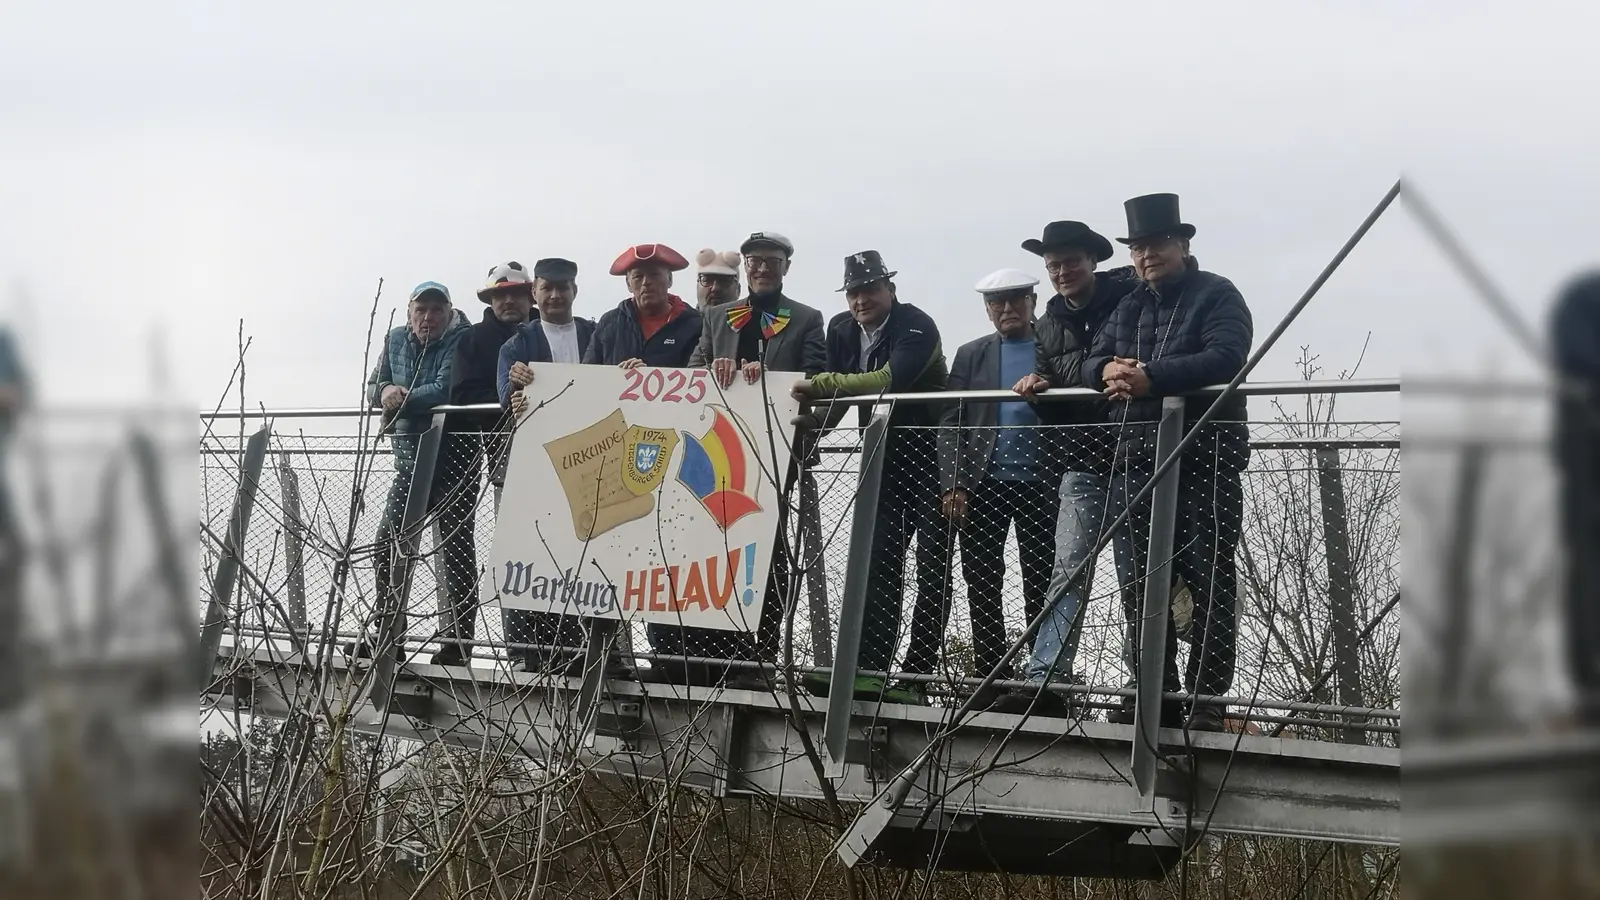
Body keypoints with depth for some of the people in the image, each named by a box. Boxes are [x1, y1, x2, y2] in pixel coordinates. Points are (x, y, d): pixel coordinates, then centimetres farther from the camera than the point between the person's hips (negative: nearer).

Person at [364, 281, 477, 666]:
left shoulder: (461, 342, -11)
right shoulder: (396, 340, 9)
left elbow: (446, 390, -24)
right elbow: (373, 388, 11)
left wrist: (401, 398, -19)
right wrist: (385, 391, -11)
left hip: (453, 460, -6)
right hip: (410, 460, 7)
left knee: (456, 548, -2)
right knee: (388, 546, 6)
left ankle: (456, 642, 2)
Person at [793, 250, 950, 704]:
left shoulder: (917, 327, -17)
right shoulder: (842, 330, 5)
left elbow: (890, 379, -33)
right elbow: (837, 393, 8)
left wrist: (819, 385, -35)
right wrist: (811, 421, -14)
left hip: (930, 456, -7)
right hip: (885, 458, 7)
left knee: (932, 568, -4)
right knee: (879, 566, 3)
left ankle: (916, 675, -4)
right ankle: (867, 669, 1)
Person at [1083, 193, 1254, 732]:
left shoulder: (1217, 296, 1)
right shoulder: (1129, 308, 22)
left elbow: (1225, 358, -16)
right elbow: (1092, 362, 16)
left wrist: (1151, 377, -25)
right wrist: (1109, 371, -10)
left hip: (1204, 458, -7)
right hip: (1136, 459, 7)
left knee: (1209, 580, -6)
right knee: (1139, 582, 7)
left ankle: (1207, 700, -7)